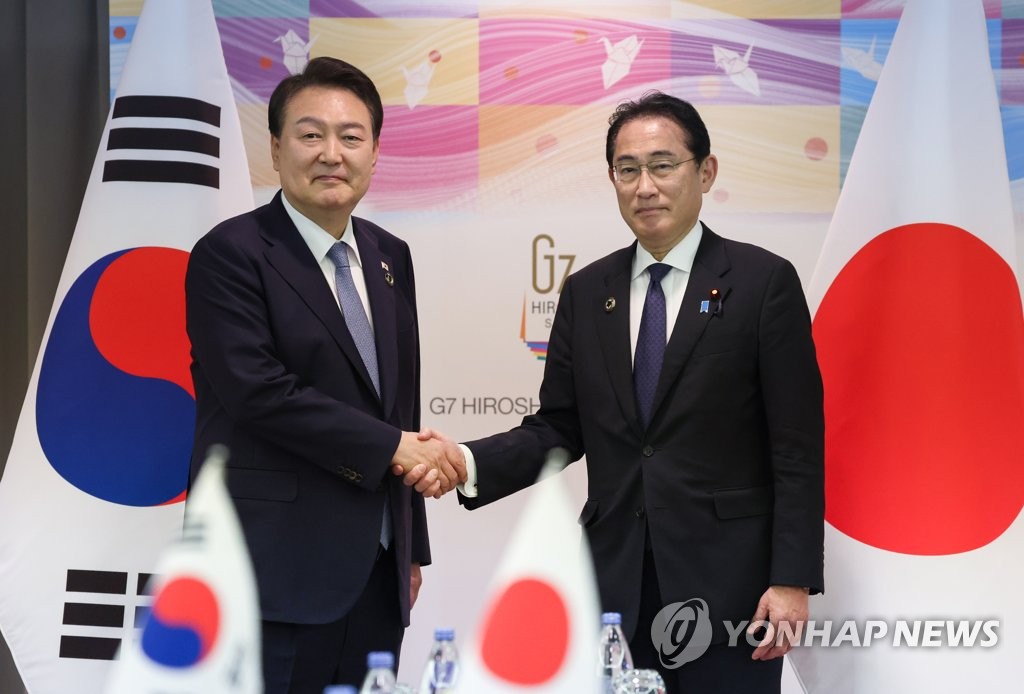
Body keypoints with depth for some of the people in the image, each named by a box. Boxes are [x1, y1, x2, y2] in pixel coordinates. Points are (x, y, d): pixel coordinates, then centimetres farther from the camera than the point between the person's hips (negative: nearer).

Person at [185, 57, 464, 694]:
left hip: (377, 572, 6)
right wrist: (392, 449, -13)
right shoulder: (231, 254, -7)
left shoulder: (390, 257, 13)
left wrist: (412, 546, 16)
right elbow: (260, 391, -18)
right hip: (278, 575, -6)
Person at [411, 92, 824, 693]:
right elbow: (559, 429, 10)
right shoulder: (586, 292, 10)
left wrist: (792, 580, -11)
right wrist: (470, 463, -8)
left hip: (726, 583, -3)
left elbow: (798, 446, -6)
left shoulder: (765, 282, -3)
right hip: (615, 585, 4)